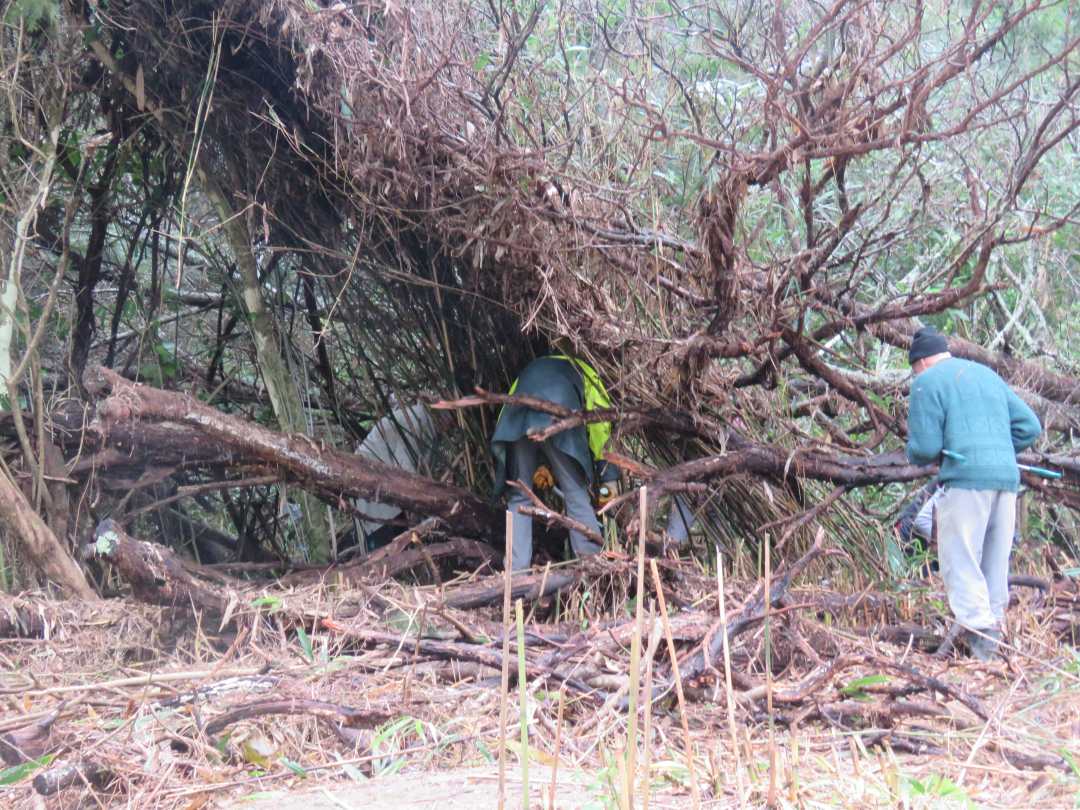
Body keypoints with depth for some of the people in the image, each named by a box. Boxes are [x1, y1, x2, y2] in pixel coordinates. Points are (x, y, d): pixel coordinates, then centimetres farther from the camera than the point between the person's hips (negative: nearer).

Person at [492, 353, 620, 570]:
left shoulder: (530, 371, 42)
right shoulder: (584, 373, 31)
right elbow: (602, 425, 20)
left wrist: (537, 468, 30)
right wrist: (607, 479, 19)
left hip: (519, 421, 3)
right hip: (559, 422, -3)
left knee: (519, 497, 13)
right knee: (577, 495, 5)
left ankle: (516, 570, 9)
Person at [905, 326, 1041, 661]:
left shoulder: (927, 383, 0)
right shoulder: (988, 375, 21)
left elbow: (923, 448, -6)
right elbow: (1029, 427, 17)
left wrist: (920, 457, 15)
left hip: (965, 480, -7)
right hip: (1006, 479, 7)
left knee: (960, 561, -4)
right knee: (994, 563, 12)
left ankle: (980, 630, -17)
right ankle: (992, 627, 14)